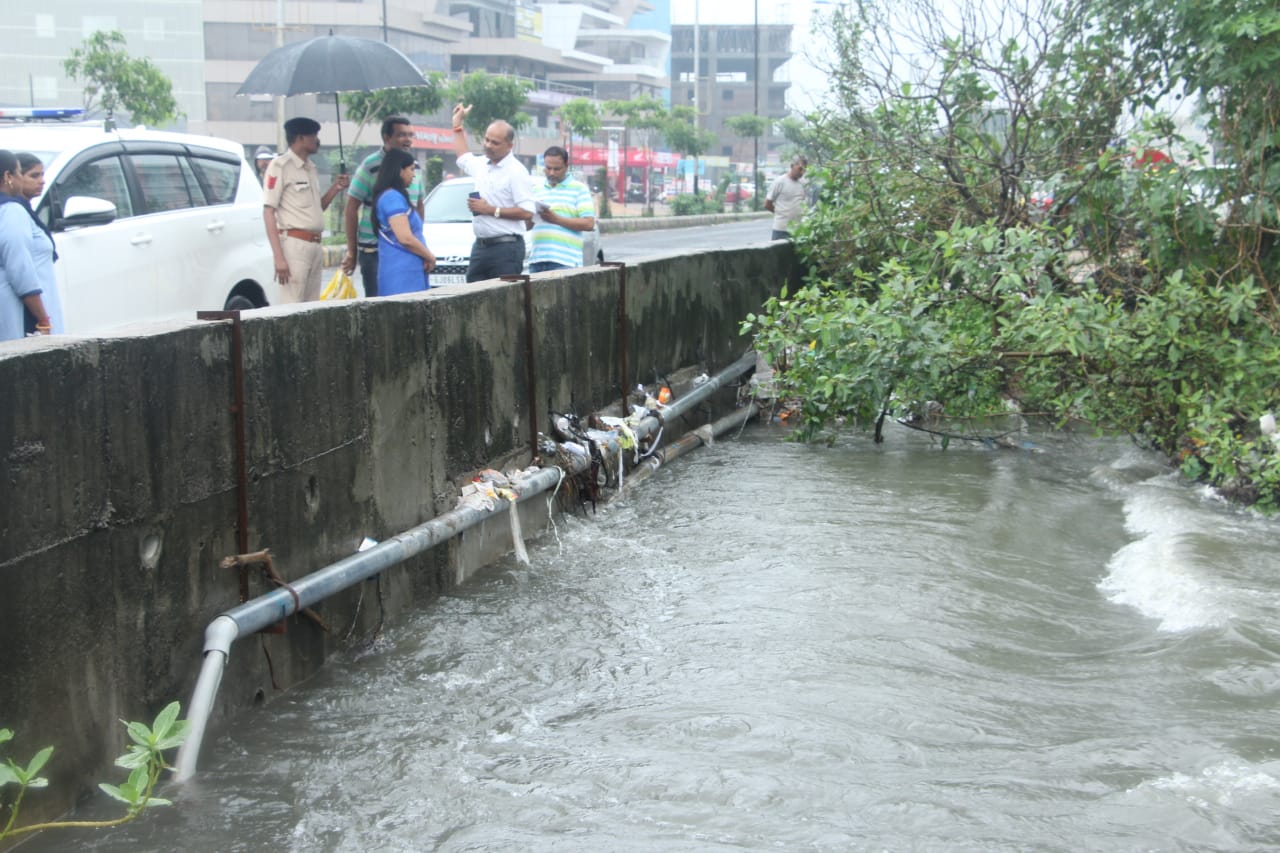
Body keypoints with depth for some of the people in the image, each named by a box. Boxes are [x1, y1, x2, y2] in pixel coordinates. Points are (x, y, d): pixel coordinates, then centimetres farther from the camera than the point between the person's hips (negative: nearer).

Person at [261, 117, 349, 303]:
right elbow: (268, 212, -10)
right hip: (294, 244, -8)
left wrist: (334, 189, 9)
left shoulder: (311, 168, 17)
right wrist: (279, 257, -18)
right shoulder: (280, 166, -5)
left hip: (315, 246, 8)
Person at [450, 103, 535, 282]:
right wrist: (457, 124, 43)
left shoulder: (516, 171, -10)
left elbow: (527, 212, -18)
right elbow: (463, 157, 40)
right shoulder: (481, 164, 14)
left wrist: (491, 210, -14)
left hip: (506, 248, -8)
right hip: (480, 246, 8)